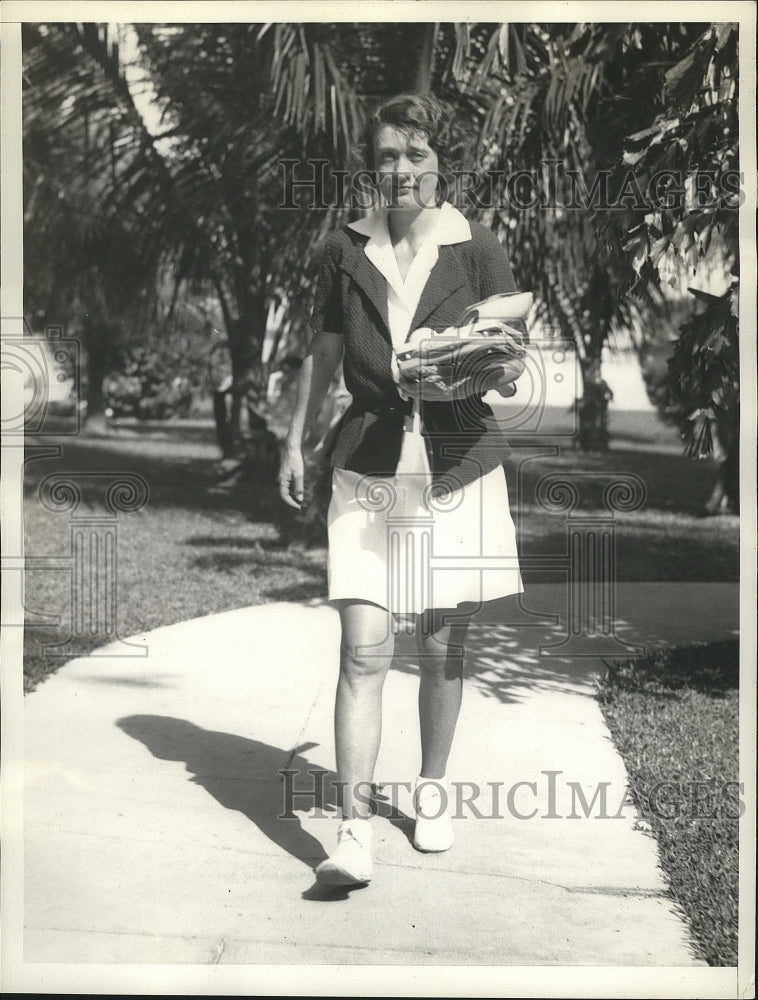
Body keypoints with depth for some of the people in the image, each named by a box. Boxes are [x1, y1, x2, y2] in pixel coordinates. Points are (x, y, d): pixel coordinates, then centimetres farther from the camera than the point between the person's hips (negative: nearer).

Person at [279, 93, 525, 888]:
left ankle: (432, 790, 30)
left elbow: (512, 369, 1)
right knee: (363, 650, -8)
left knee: (441, 646, 10)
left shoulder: (478, 252, 0)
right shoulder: (345, 251, 5)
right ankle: (353, 830, -4)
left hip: (457, 469, 0)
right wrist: (294, 442, 14)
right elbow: (321, 354, 15)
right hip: (368, 470, 0)